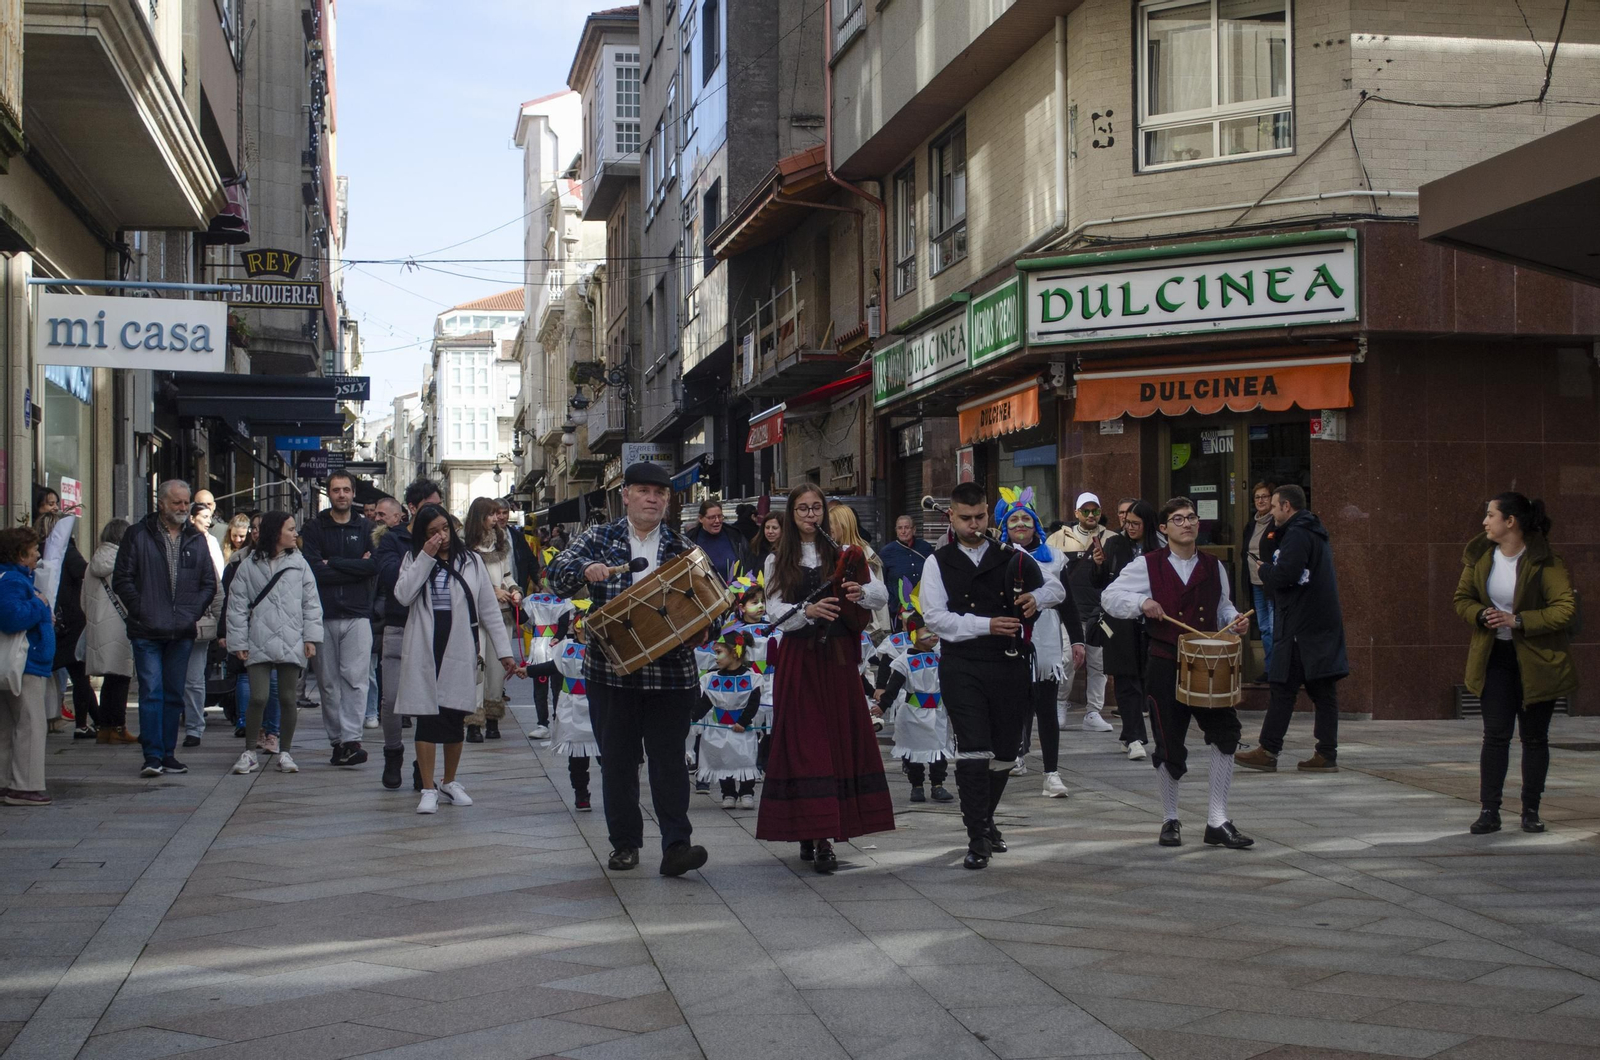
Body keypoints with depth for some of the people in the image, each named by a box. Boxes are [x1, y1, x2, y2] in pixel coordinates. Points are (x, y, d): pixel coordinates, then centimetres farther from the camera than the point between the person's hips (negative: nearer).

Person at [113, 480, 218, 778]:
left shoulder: (196, 539, 11)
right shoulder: (138, 535, 1)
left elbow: (209, 583, 15)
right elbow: (122, 579, 0)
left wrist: (194, 612, 1)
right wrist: (141, 611, -9)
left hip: (182, 632, 4)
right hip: (147, 631, -4)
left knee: (174, 695, 8)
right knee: (151, 693, -8)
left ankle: (167, 754, 14)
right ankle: (152, 756, -9)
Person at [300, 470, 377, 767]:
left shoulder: (366, 528, 11)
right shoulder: (315, 528, 9)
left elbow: (375, 565, -4)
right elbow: (313, 570, -5)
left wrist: (333, 564, -6)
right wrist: (356, 568, -6)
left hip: (357, 613, -1)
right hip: (324, 614, 1)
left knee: (355, 678, -10)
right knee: (328, 681, 2)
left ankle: (351, 739, -14)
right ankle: (337, 740, 9)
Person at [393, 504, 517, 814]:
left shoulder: (471, 560, 6)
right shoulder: (414, 561, 7)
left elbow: (489, 609, 6)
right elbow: (403, 596, -11)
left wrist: (503, 651, 2)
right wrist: (427, 557, -11)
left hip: (460, 648, 1)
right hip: (424, 649, -1)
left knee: (456, 718, 7)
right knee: (427, 717, -3)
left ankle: (450, 783, 24)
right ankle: (427, 789, 3)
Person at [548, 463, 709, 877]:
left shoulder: (681, 547, 9)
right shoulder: (598, 539, 7)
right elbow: (557, 576, -5)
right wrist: (586, 569, -25)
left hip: (670, 672, -1)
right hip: (612, 669, 1)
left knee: (669, 758, -5)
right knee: (618, 758, 7)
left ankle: (676, 846, -6)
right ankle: (624, 843, 18)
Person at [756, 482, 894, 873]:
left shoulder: (843, 554, 10)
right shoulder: (778, 561, 9)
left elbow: (882, 596, 2)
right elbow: (774, 611, -4)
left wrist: (861, 592, -21)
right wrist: (807, 611, -23)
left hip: (839, 656, 1)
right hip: (798, 658, -1)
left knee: (842, 737, -2)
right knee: (804, 741, -6)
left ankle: (823, 835, 3)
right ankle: (810, 833, -6)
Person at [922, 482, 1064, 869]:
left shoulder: (1012, 556, 11)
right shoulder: (939, 563, 5)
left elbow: (1057, 589, 14)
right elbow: (936, 617, -6)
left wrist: (1037, 597, -10)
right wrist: (987, 625, -16)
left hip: (1010, 664, 3)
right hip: (962, 667, -3)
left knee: (1005, 752, 10)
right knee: (973, 750, -13)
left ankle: (986, 820, 33)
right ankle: (977, 838, -8)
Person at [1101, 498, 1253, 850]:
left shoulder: (1213, 567, 11)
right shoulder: (1147, 565, 0)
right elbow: (1110, 597, -3)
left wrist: (1234, 620, 2)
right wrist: (1141, 602, -21)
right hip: (1165, 667, -3)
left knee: (1226, 733, -12)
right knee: (1170, 748, 2)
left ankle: (1217, 821, -3)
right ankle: (1170, 821, 23)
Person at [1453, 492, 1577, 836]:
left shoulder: (1545, 562, -15)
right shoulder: (1479, 556, 1)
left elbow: (1567, 609, -18)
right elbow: (1462, 598, 10)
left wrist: (1517, 621, -23)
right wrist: (1482, 614, -12)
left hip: (1537, 660, -3)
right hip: (1495, 656, 3)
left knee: (1534, 737, 6)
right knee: (1495, 734, -2)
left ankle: (1531, 810, 17)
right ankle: (1489, 811, -1)